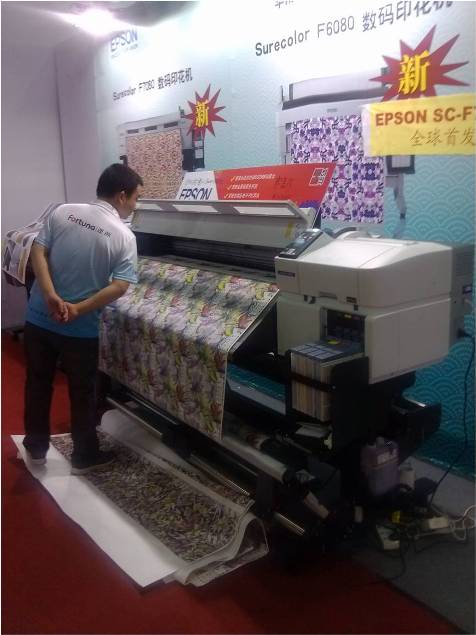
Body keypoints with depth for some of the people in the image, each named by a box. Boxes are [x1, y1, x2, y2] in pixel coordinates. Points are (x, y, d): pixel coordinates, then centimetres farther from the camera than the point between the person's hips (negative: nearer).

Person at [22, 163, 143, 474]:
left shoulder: (62, 212, -1)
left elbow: (37, 253, -9)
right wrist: (78, 310, -17)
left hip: (38, 318, 4)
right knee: (82, 393, 14)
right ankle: (84, 457, 29)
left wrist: (51, 297, -17)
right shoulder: (125, 236, -10)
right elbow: (119, 286, -18)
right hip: (80, 330, -3)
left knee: (38, 384, 20)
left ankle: (37, 448, 37)